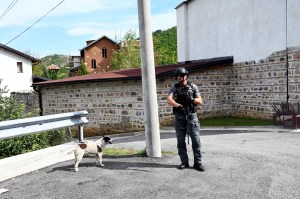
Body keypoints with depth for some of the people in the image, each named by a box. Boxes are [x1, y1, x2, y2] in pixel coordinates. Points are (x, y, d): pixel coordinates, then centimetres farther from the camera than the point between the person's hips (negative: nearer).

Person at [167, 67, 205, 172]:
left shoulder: (193, 86, 3)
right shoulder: (174, 87, 4)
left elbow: (200, 101, 0)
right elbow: (169, 100, -12)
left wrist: (191, 99, -21)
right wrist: (179, 106, -29)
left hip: (191, 116, -1)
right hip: (179, 117, 1)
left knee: (196, 140, -3)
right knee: (181, 141, 5)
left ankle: (197, 163, 6)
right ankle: (184, 162, 17)